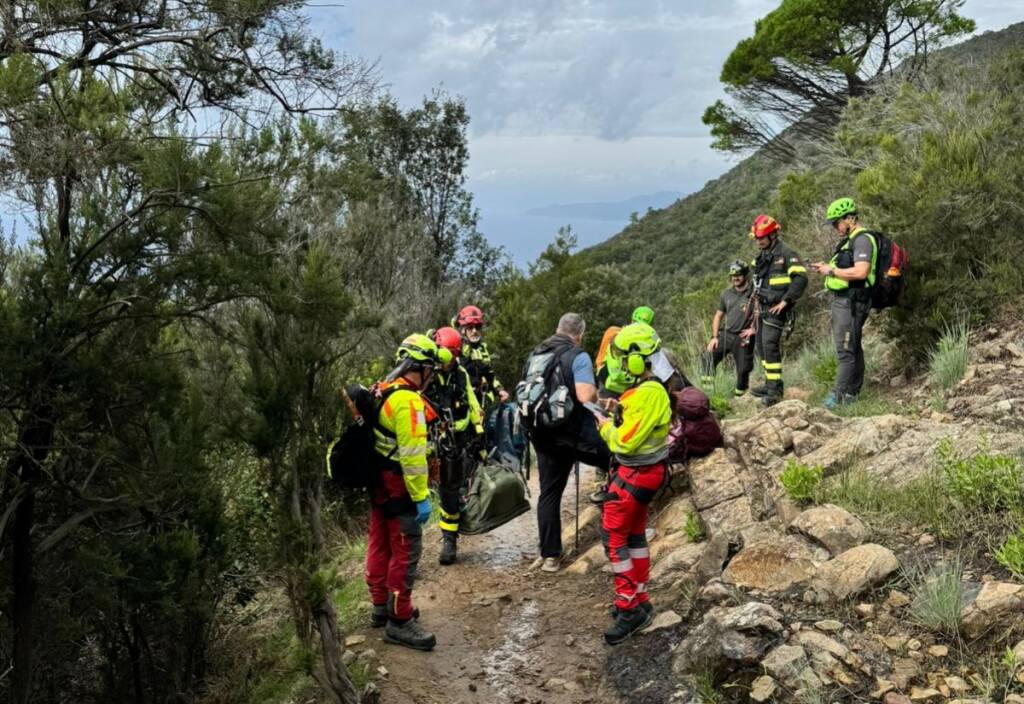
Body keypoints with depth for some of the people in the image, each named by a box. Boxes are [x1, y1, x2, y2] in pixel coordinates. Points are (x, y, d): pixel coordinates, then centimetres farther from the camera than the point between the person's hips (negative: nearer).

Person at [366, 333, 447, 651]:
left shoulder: (382, 391, 7)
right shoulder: (408, 401, -22)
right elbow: (412, 454, -25)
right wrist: (421, 497, -22)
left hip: (379, 485, 10)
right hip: (399, 489, -10)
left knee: (380, 546, 19)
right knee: (405, 554, -3)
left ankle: (381, 606, 32)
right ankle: (399, 621, 3)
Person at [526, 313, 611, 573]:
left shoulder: (535, 355, 10)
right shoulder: (578, 356, -11)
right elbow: (585, 396, -21)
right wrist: (597, 392, 0)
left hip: (544, 436, 6)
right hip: (577, 434, -6)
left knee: (549, 493, 11)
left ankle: (549, 555, 15)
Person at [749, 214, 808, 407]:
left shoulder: (786, 254, -10)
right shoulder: (760, 257, 17)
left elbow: (801, 278, -18)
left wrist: (785, 300, -20)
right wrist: (756, 303, 23)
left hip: (777, 310, -9)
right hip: (764, 308, 9)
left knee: (770, 346, -16)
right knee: (761, 346, 12)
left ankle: (775, 389, -14)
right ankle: (770, 383, 21)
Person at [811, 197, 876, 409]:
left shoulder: (862, 240, -15)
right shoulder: (849, 240, 18)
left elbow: (860, 272, -26)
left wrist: (831, 271, -18)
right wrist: (827, 267, 8)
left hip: (851, 302, -11)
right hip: (843, 299, 11)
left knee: (846, 350, -10)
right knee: (853, 347, 15)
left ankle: (839, 395, -10)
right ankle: (852, 392, 21)